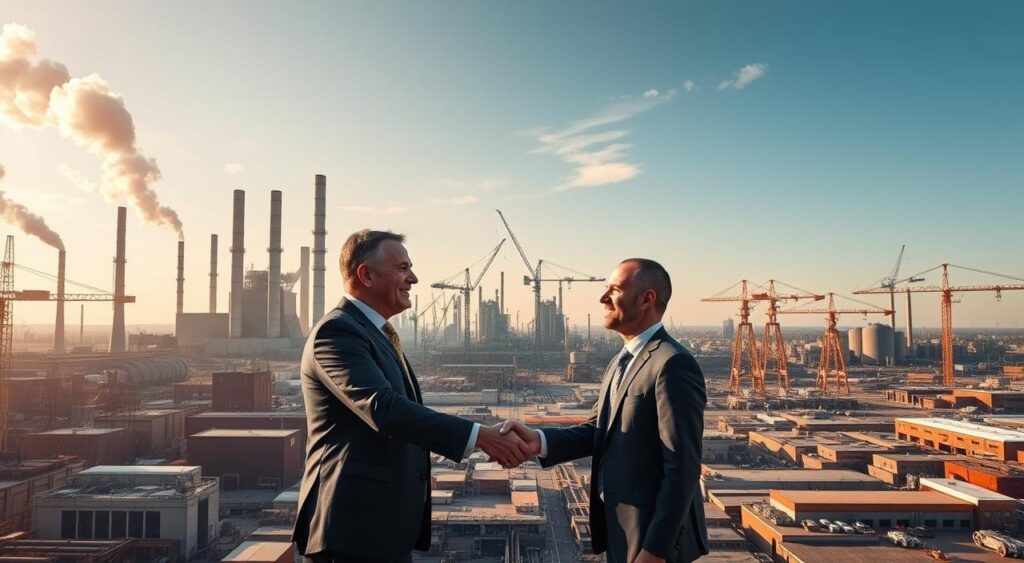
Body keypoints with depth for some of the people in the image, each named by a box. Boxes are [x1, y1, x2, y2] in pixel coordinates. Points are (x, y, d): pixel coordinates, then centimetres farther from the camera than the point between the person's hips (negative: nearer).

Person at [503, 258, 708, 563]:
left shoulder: (673, 364, -20)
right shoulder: (622, 360, 9)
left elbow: (682, 468, -22)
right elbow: (598, 431, 6)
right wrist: (541, 440, -11)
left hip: (650, 534, -9)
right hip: (618, 526, 9)